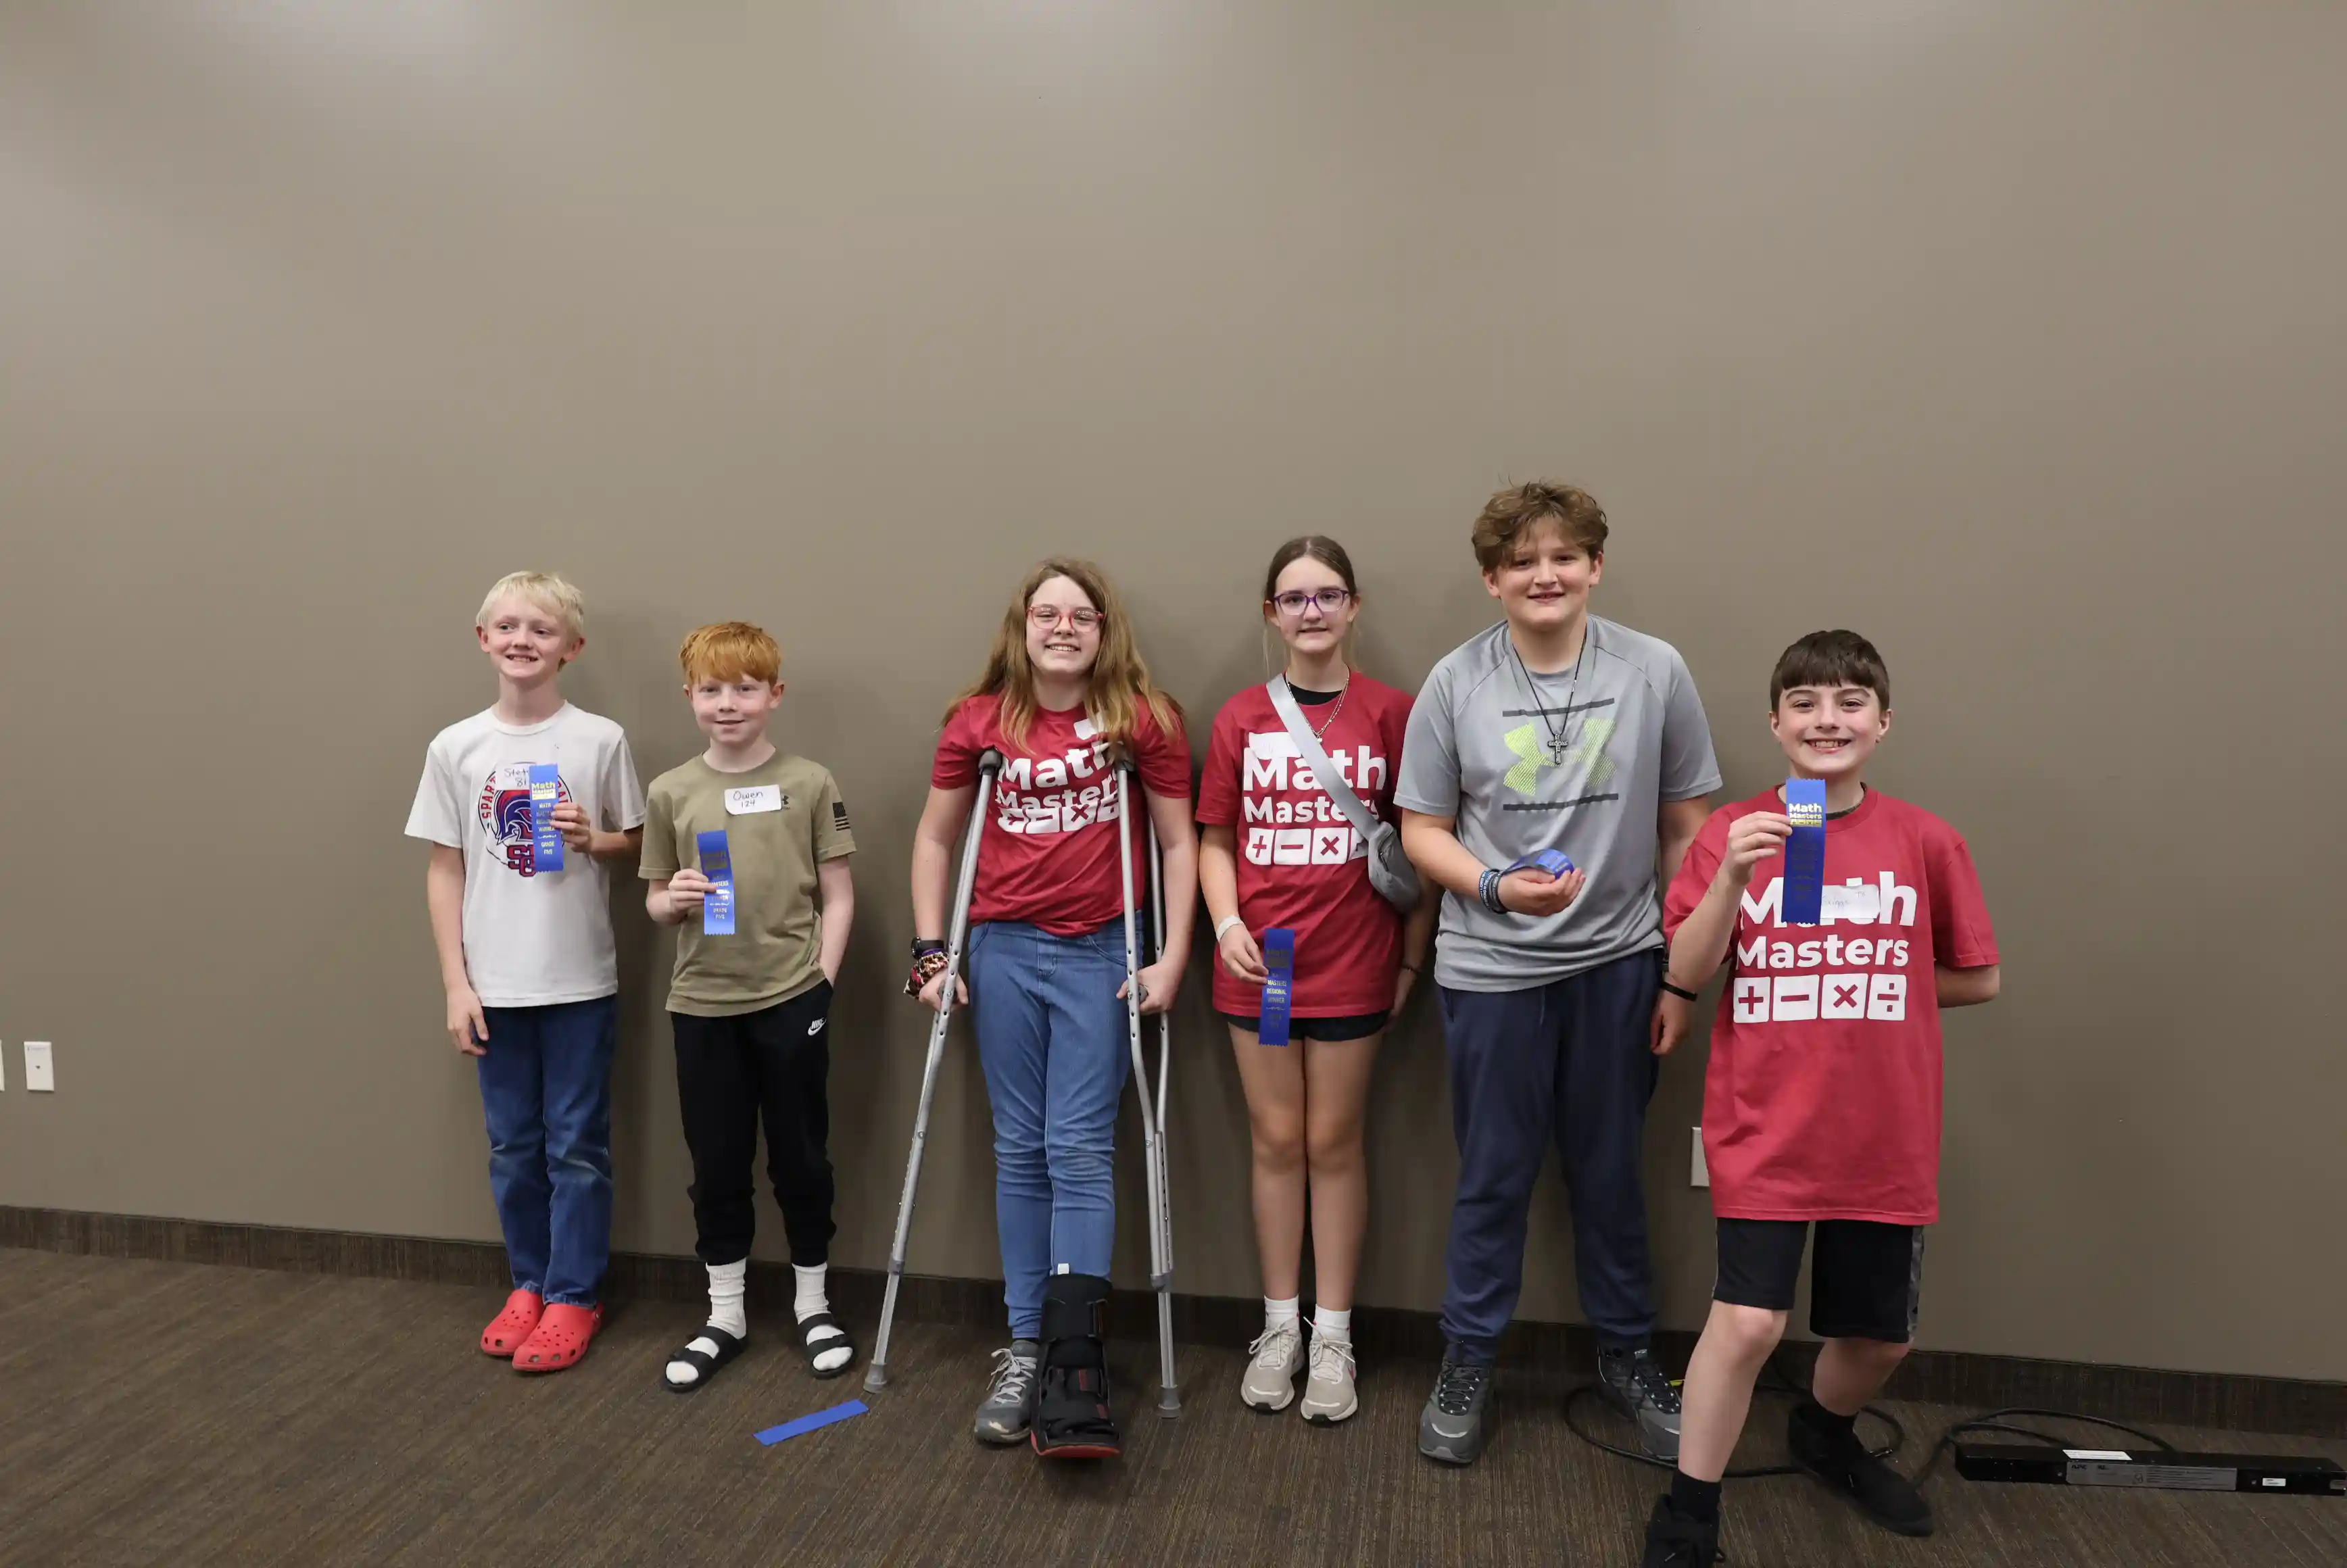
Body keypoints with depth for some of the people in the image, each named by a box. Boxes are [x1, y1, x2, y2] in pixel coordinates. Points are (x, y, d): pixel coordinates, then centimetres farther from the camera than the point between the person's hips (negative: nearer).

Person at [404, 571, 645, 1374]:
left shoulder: (601, 740, -4)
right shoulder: (455, 748, 1)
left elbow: (638, 844, 5)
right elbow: (445, 870, 3)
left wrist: (593, 838, -17)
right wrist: (456, 984, 0)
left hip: (580, 981, -2)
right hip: (496, 985, 2)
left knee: (577, 1147, 6)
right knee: (513, 1147, 13)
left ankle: (574, 1296, 19)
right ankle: (529, 1284, 30)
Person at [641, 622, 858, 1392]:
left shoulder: (810, 782, -3)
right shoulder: (671, 792, 2)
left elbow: (838, 894, 0)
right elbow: (656, 899, 10)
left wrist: (823, 976, -7)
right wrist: (674, 899, -12)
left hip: (791, 1000, -2)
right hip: (702, 1006, 2)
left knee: (800, 1158, 10)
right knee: (717, 1166, 12)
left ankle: (812, 1305, 27)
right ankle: (725, 1315, 28)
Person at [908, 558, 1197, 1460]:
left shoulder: (1143, 720, -3)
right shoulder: (979, 722, 3)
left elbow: (1179, 843, 0)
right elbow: (935, 838, 11)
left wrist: (1172, 958, -6)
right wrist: (931, 951, 4)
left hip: (1100, 953, -2)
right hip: (1004, 951, 3)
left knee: (1080, 1149, -5)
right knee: (1020, 1151, 9)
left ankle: (1074, 1368, -1)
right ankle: (1025, 1350, 18)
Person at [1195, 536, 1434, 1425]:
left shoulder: (1392, 714, -4)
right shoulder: (1241, 718, 1)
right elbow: (1216, 840, 6)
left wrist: (1411, 959, 0)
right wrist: (1227, 924, -10)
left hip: (1352, 967, -2)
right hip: (1258, 966, 2)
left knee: (1334, 1143, 9)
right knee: (1276, 1142, 12)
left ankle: (1333, 1335, 23)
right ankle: (1279, 1327, 26)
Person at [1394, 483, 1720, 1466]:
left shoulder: (1655, 673, -4)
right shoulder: (1455, 683, -5)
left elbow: (1685, 831, 2)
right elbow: (1422, 830, 1)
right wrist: (1497, 887, -18)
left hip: (1617, 964, 1)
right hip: (1491, 970, -1)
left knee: (1610, 1172, 16)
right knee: (1493, 1178, 11)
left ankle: (1626, 1354, 37)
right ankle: (1468, 1362, 30)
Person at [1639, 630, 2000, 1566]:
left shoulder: (1926, 842, -1)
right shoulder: (1732, 832, -5)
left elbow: (1976, 978, 8)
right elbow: (1686, 973, -10)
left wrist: (1870, 991, 2)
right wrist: (1734, 874, -23)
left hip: (1884, 1137, 3)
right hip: (1763, 1129, -3)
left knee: (1879, 1336, 16)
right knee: (1748, 1321, -13)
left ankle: (1823, 1436, 49)